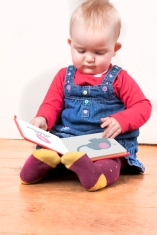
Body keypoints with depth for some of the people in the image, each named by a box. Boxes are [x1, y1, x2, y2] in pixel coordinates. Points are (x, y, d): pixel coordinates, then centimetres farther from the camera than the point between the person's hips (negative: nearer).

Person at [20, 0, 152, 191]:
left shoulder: (119, 78, 4)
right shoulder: (64, 76, 12)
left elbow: (143, 106, 1)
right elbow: (52, 104, 11)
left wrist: (121, 121, -19)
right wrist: (42, 119, -13)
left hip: (111, 141, -4)